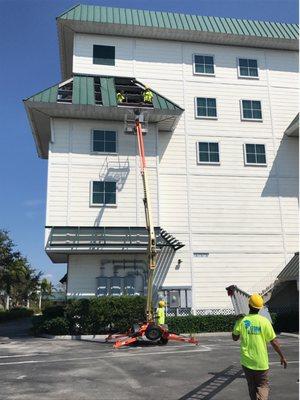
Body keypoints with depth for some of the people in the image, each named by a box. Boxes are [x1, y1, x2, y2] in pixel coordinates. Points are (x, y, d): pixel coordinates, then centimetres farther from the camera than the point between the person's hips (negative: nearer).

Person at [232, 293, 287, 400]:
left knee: (252, 387, 20)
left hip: (246, 361, 2)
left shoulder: (241, 321, -8)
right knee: (263, 386, 9)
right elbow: (274, 342, -8)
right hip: (261, 362, -2)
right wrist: (282, 357, 5)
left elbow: (234, 338, 6)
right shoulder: (264, 321, -12)